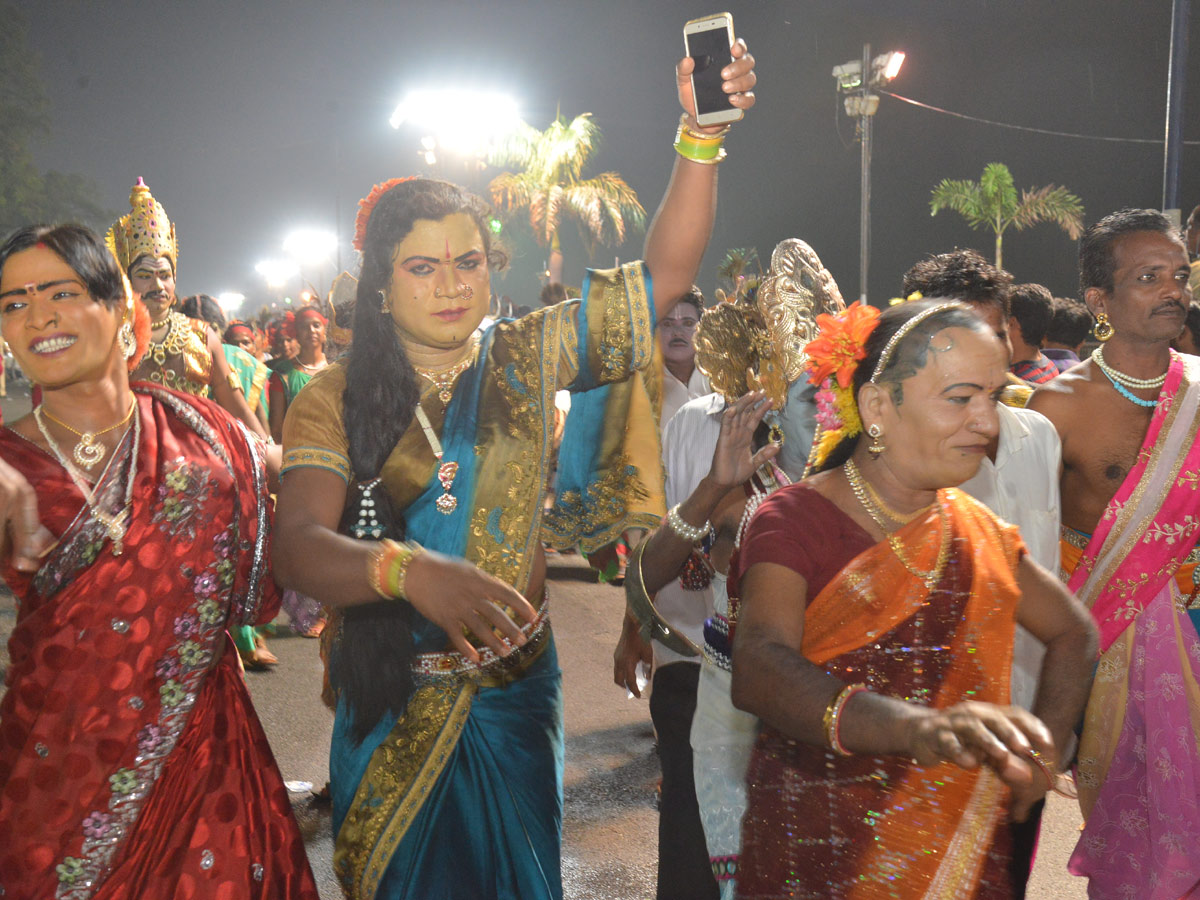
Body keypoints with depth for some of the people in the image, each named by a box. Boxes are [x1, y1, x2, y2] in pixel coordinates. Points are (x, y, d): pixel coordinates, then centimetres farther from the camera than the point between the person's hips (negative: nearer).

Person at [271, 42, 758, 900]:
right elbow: (297, 545, -21)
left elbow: (665, 272, -6)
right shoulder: (331, 401, -8)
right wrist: (410, 570, -41)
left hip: (513, 698, 2)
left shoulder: (527, 359, -2)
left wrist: (701, 134, -19)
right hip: (388, 709, -1)